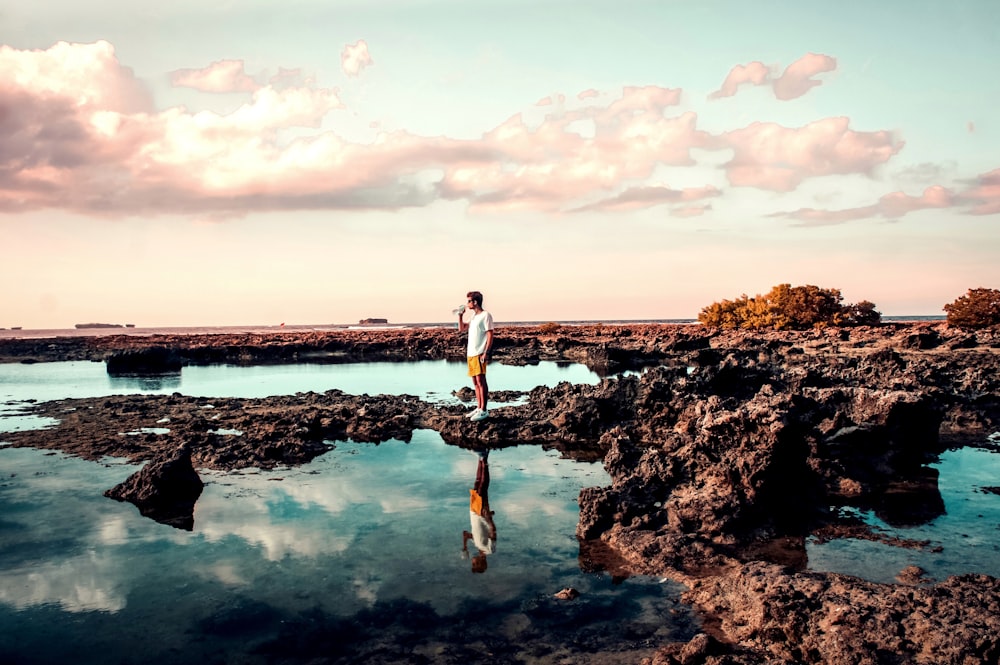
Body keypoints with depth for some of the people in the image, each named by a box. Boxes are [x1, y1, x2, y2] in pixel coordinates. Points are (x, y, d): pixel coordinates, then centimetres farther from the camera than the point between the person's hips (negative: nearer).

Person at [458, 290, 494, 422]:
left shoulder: (485, 315, -8)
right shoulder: (473, 316, 18)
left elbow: (490, 336, -12)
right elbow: (461, 329, 26)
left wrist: (486, 353, -18)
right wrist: (460, 316, 12)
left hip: (479, 354, -9)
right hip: (470, 353, 9)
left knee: (481, 381, -9)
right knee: (475, 382, 10)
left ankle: (484, 410, -7)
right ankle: (479, 408, 16)